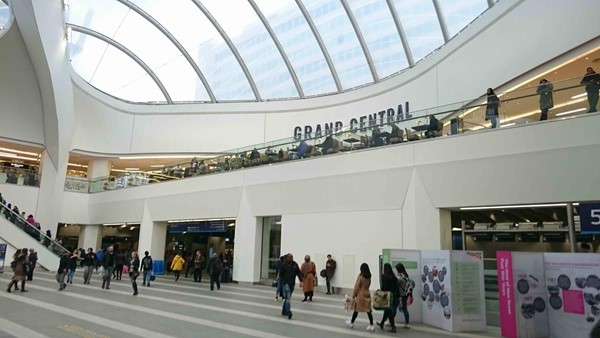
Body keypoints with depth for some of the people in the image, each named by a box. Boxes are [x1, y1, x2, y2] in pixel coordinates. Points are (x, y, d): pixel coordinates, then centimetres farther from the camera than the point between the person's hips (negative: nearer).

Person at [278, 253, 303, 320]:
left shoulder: (295, 264, 5)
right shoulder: (284, 264, -8)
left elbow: (298, 273, 6)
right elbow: (281, 274, -5)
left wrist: (301, 280, -5)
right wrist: (281, 282, -11)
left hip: (292, 283, 5)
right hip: (286, 283, -5)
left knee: (287, 298, 15)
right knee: (288, 298, -13)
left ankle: (284, 311, 27)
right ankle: (289, 312, -16)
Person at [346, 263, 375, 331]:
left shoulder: (360, 276, -16)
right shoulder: (369, 277, 1)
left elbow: (357, 286, -13)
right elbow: (368, 285, 6)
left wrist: (353, 294, -4)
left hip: (360, 294, -5)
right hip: (367, 294, 5)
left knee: (356, 309, 9)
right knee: (368, 310, 6)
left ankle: (351, 322, 26)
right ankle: (371, 325, 4)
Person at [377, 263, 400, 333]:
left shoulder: (384, 276, -9)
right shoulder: (394, 277, 6)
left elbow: (383, 286, -15)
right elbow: (397, 287, 6)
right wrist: (398, 296, 10)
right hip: (394, 296, 6)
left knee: (389, 311, 2)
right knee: (388, 310, 18)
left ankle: (393, 327, -2)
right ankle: (382, 323, 35)